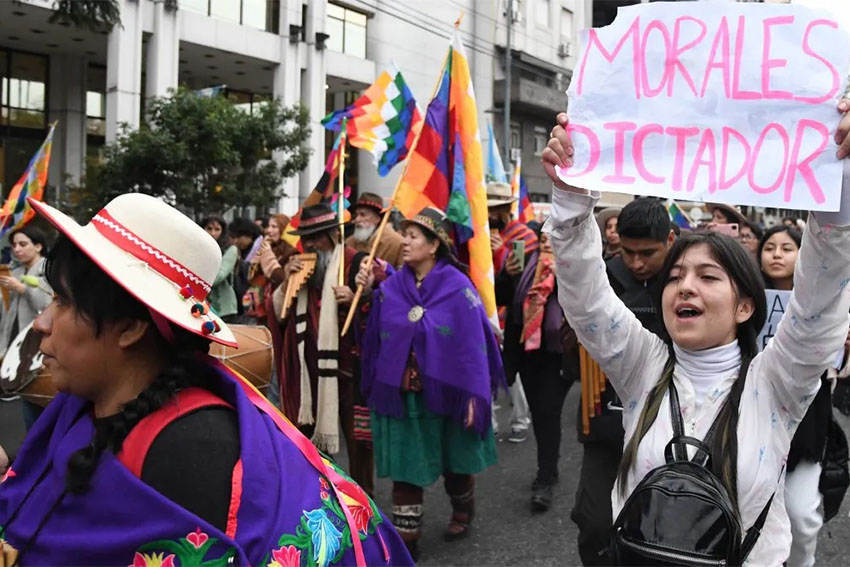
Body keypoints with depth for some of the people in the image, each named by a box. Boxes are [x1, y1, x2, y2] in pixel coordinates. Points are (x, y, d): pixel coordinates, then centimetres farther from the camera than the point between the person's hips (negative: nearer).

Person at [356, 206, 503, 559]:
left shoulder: (457, 287, -11)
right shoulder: (391, 287, 0)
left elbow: (473, 343, -12)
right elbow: (374, 338, 4)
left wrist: (473, 396, -15)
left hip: (446, 391, -2)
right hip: (401, 394, 3)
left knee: (455, 459, 17)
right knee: (404, 465, 5)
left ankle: (463, 510, 45)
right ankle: (405, 538, 17)